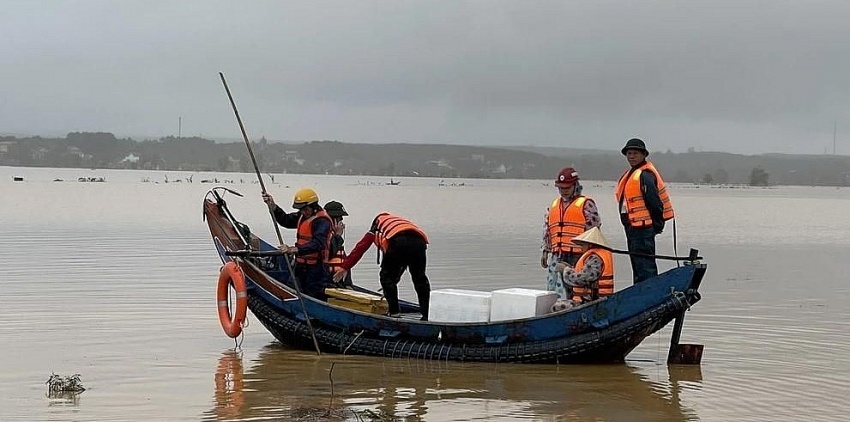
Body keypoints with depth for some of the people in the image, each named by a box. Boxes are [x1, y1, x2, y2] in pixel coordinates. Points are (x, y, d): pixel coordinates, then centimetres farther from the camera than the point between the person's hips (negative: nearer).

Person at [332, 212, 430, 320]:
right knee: (420, 278, 19)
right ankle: (425, 315, 16)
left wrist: (345, 267, 33)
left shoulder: (376, 227, 34)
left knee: (386, 276, 13)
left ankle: (394, 312, 7)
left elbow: (360, 247, 29)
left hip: (397, 241, -4)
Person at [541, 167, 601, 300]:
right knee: (553, 291, 6)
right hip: (556, 257, 6)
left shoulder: (586, 204, 1)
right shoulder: (554, 205, 21)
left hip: (577, 256, -6)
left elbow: (594, 229, -4)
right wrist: (545, 251, 20)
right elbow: (547, 231, 25)